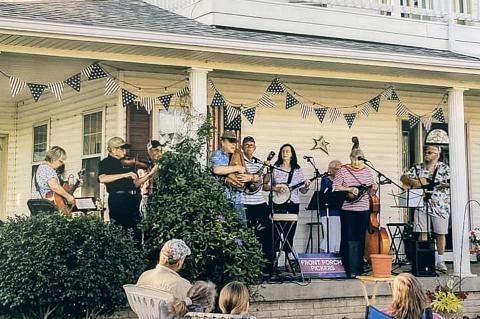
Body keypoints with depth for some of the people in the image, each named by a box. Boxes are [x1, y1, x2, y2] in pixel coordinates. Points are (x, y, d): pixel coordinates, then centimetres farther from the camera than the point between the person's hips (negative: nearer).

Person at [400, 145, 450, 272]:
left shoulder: (444, 168, 5)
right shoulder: (417, 168, 12)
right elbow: (403, 178, 10)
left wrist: (445, 184, -26)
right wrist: (412, 181, -10)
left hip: (440, 205, -2)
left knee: (440, 233, 0)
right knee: (422, 232, -1)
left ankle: (440, 261, 9)